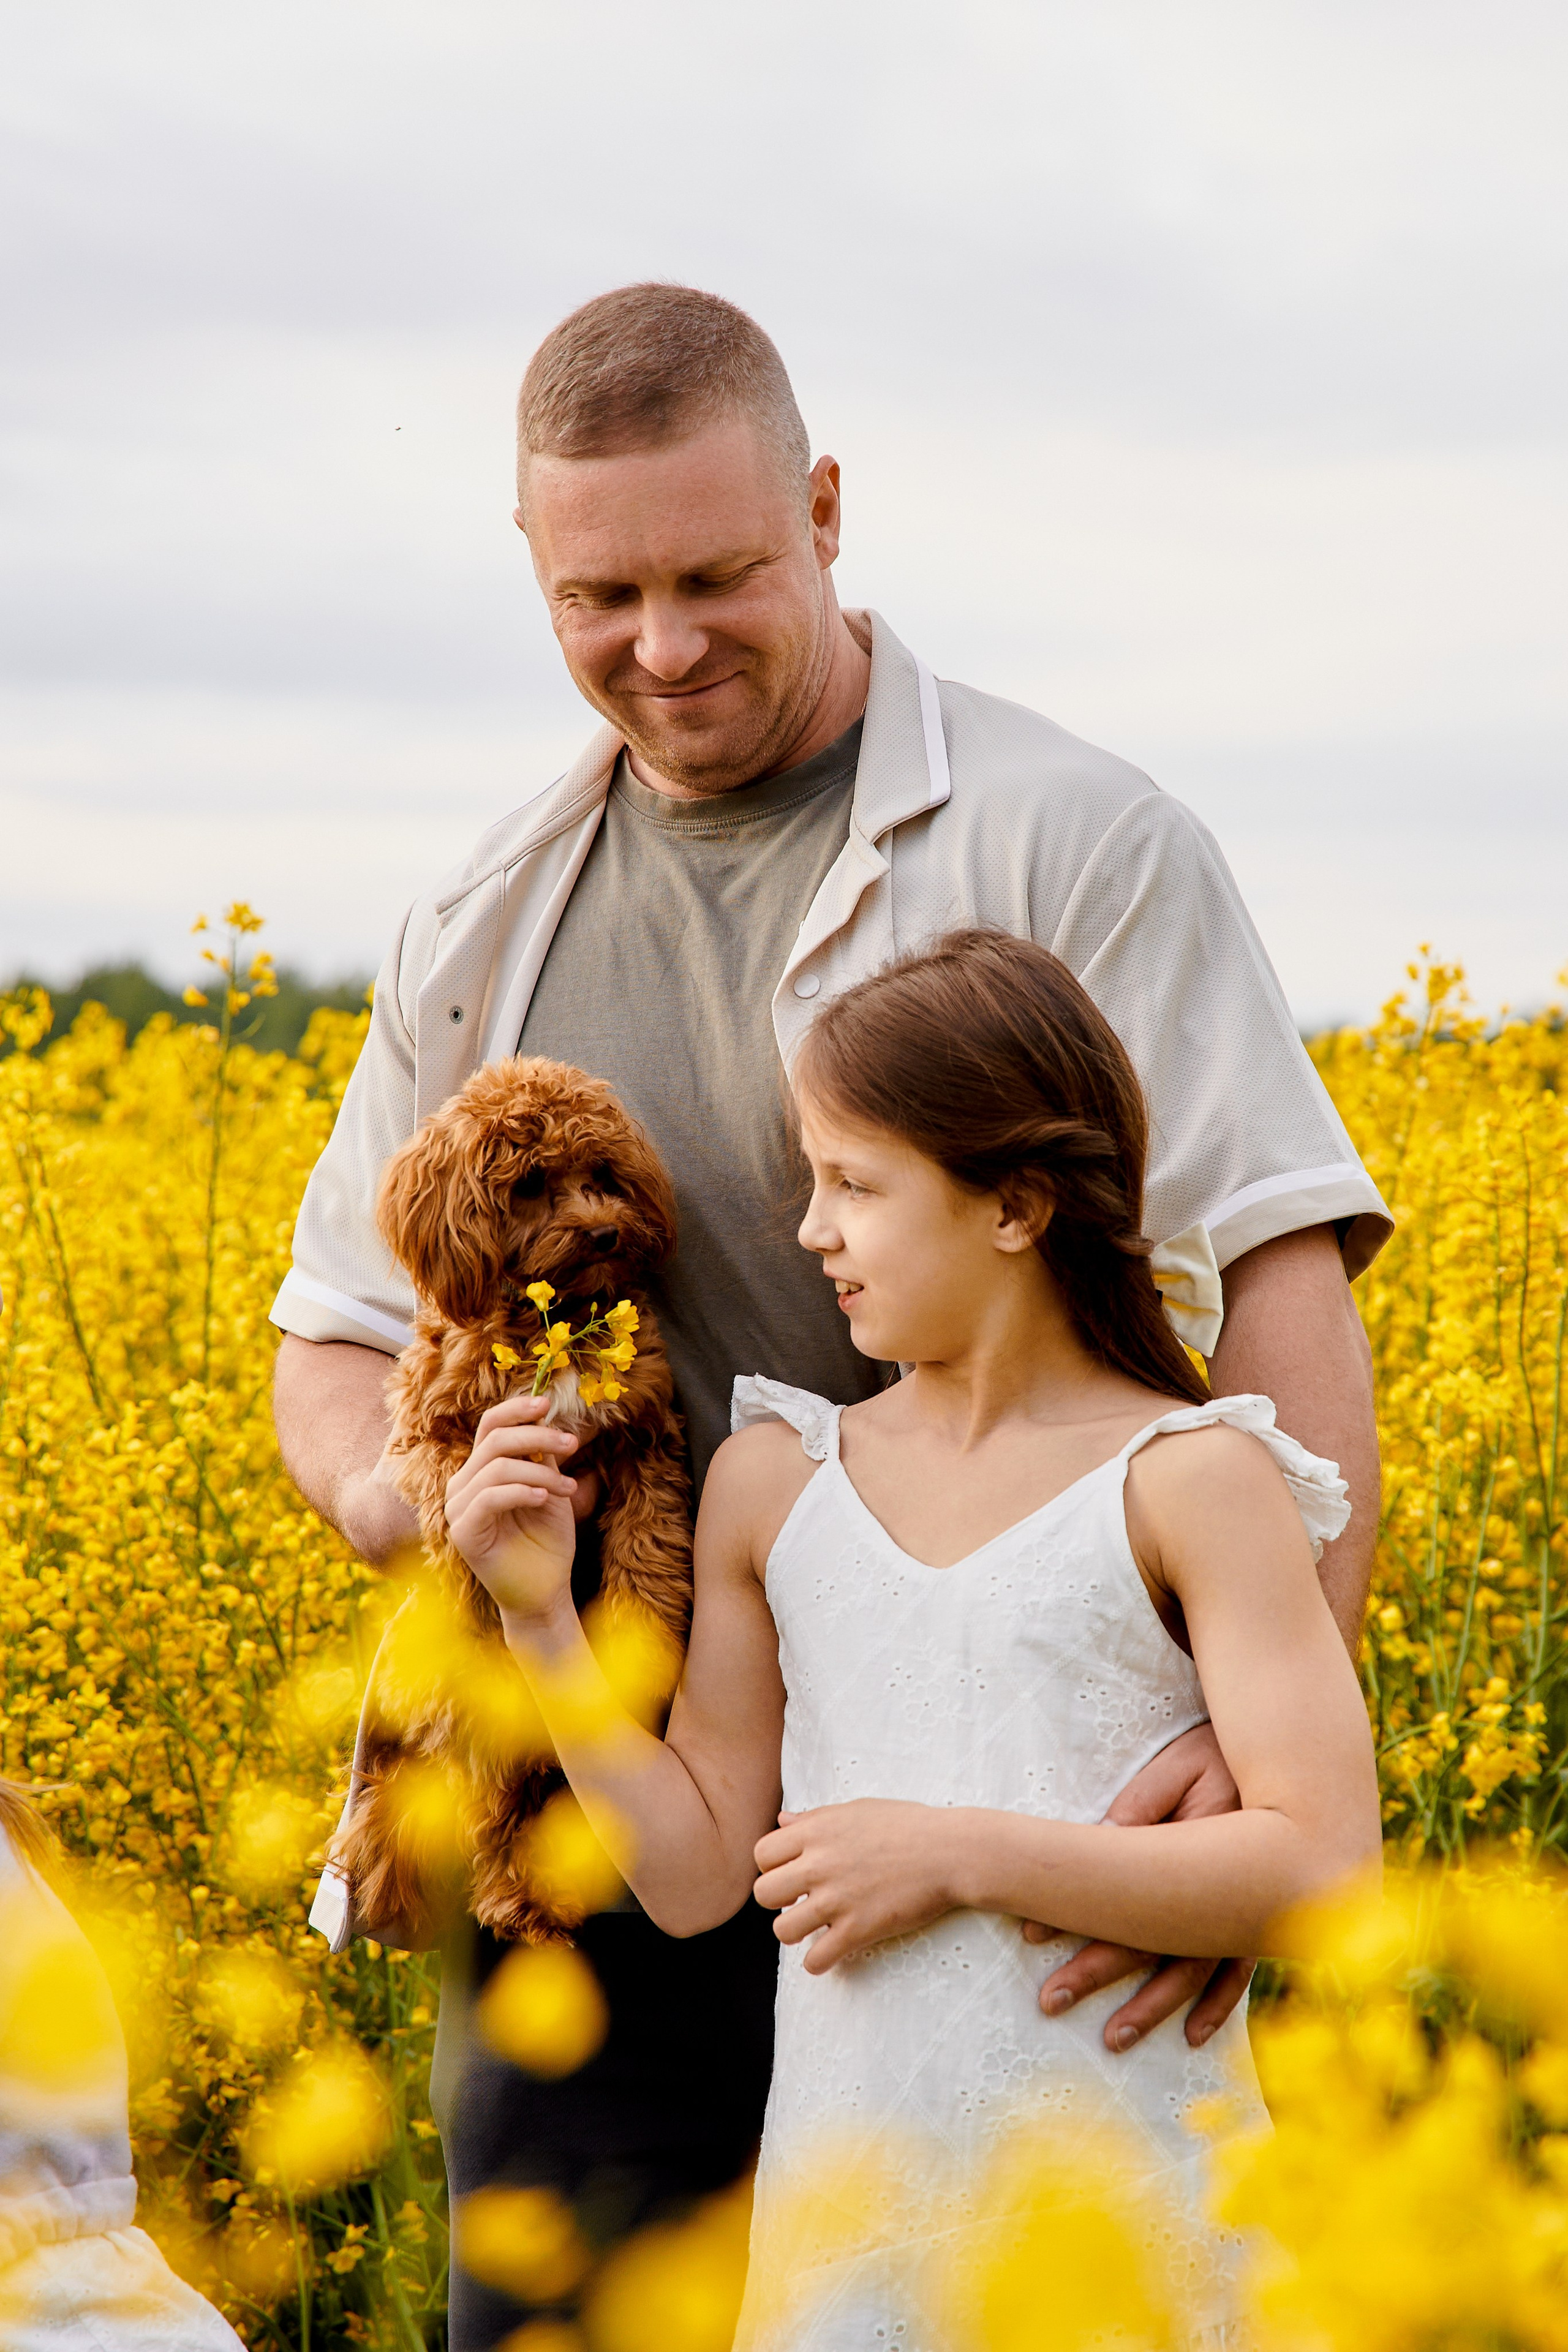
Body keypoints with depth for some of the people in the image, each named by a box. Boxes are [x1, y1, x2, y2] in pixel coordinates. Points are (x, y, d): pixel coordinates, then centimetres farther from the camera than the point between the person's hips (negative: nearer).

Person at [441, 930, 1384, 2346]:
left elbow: (1325, 1868, -14)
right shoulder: (772, 1484, 7)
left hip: (1126, 2211, -3)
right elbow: (696, 1876, 8)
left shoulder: (1190, 1479, -6)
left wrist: (955, 1854, -16)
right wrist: (539, 1615, -1)